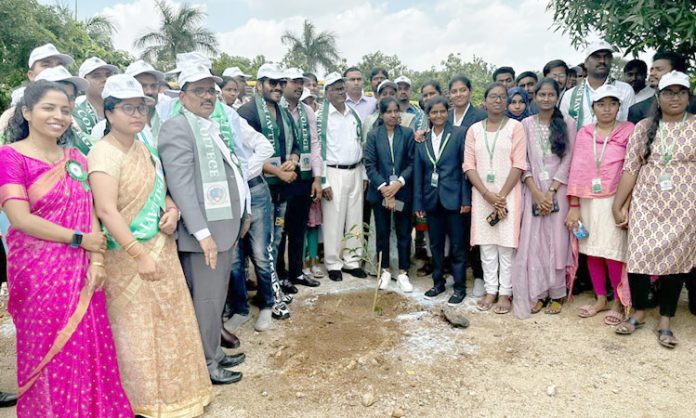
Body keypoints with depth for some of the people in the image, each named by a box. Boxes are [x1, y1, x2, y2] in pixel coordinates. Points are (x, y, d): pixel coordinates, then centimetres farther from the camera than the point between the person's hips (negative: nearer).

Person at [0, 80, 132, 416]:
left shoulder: (76, 159, 11)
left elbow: (90, 213, 5)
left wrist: (97, 260, -7)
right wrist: (80, 239, -11)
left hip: (82, 271, 5)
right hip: (39, 271, -5)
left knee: (88, 350, 10)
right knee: (48, 353, 7)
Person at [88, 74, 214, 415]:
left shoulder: (144, 146, 8)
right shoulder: (104, 153, -16)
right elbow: (106, 211, -25)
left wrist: (172, 209, -4)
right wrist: (140, 255, -28)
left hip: (162, 250, 8)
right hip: (128, 257, -7)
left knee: (169, 322, 16)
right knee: (138, 330, 6)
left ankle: (173, 389, 35)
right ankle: (146, 400, 25)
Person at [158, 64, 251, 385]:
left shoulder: (216, 127, 16)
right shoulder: (177, 127, -11)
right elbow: (180, 185, -19)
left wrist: (242, 215, 17)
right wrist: (203, 233, -23)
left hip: (225, 226, 9)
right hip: (205, 230, -9)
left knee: (217, 296, 19)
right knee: (206, 299, 2)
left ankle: (214, 352, 34)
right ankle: (206, 365, 17)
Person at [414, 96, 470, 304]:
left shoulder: (459, 134, -3)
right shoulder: (422, 139, 7)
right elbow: (418, 172, 8)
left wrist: (466, 199, -10)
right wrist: (418, 202, 6)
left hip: (453, 198, -4)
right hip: (432, 199, 4)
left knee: (457, 245, 3)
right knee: (435, 244, 13)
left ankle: (459, 287, 15)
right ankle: (438, 282, 27)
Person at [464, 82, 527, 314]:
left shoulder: (515, 127, 0)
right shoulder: (474, 129, 8)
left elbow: (519, 165, -7)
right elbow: (469, 165, 2)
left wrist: (501, 196, -12)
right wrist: (487, 194, -10)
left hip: (508, 195, -2)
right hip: (481, 195, 3)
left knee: (506, 245, 1)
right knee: (486, 245, 7)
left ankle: (505, 293, 11)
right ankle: (491, 290, 17)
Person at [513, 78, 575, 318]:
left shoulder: (567, 123, 3)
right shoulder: (526, 124, 6)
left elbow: (568, 160, -2)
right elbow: (523, 162, 1)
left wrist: (551, 191, -11)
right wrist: (536, 192, -10)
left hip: (558, 190, -1)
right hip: (532, 191, 1)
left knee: (556, 241, 2)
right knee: (532, 242, 2)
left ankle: (556, 293, 14)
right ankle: (538, 292, 13)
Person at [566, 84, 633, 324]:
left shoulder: (628, 131, 0)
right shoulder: (584, 133, 7)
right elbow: (576, 169, 4)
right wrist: (574, 206, 0)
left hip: (614, 201, -3)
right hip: (587, 201, 3)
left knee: (613, 254, -4)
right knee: (591, 252, 8)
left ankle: (618, 302, 14)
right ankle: (600, 299, 23)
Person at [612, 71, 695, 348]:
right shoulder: (644, 127, 5)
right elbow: (630, 168, 2)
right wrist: (618, 205, 0)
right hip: (646, 204, 1)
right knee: (638, 257, 1)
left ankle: (665, 322, 18)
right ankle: (638, 313, 21)